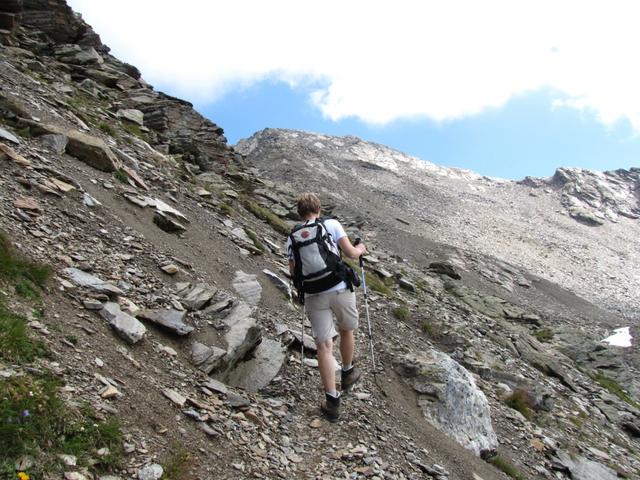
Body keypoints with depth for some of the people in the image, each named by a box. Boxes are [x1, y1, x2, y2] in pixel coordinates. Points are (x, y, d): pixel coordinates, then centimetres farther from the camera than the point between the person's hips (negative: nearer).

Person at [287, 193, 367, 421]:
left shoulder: (293, 237, 7)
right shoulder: (331, 224, -1)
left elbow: (293, 272, 10)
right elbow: (350, 253, -5)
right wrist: (361, 249, 17)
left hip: (314, 295, 1)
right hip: (340, 289, -1)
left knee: (324, 346, 4)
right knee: (347, 331, 24)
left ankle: (332, 400, 3)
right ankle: (347, 373, 44)